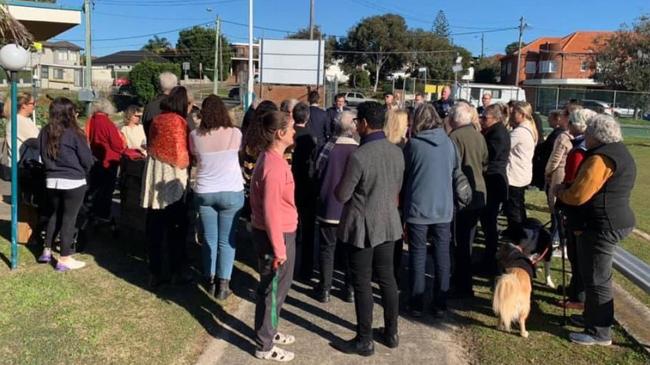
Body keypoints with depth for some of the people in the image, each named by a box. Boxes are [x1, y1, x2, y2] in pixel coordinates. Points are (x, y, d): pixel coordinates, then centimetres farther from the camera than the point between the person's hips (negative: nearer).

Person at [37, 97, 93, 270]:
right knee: (69, 218, 1)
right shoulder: (74, 133, -14)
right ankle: (64, 259, 6)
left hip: (52, 180, 6)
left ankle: (47, 251, 26)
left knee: (54, 215, 20)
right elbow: (87, 160, -10)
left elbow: (43, 156, 12)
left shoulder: (45, 133, 2)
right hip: (73, 182, -5)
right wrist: (81, 172, 9)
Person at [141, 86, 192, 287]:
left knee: (155, 228, 10)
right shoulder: (178, 122, -12)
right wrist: (186, 163, 5)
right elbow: (181, 153, -15)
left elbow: (151, 147, 13)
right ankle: (176, 271, 14)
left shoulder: (156, 120, 8)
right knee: (176, 228, 6)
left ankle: (156, 272, 17)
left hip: (154, 180, 6)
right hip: (172, 181, -6)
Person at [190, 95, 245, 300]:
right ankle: (223, 285, 8)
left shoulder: (195, 136, -6)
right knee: (227, 240, 6)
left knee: (209, 238, 13)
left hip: (204, 193, 2)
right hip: (231, 192, -1)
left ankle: (210, 281, 22)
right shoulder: (235, 134, -9)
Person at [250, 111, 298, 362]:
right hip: (276, 235, -10)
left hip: (280, 232, 10)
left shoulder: (271, 158, 8)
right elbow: (270, 211, -25)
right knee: (273, 289, 5)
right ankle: (264, 346, 21)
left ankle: (269, 331, 39)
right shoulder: (274, 165, -24)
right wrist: (279, 248, -21)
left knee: (278, 286, 22)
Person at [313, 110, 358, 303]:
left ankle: (324, 289, 17)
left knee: (327, 248, 12)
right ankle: (350, 289, 21)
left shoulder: (327, 148, -12)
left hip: (328, 207, 0)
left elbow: (317, 174, -1)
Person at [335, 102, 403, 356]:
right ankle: (391, 333, 29)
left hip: (362, 227, -7)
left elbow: (341, 195, -15)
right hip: (388, 223, 7)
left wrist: (349, 188, 6)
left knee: (362, 284, 4)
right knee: (387, 278, 17)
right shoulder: (397, 152, -1)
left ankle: (364, 341, 15)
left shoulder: (359, 156, -22)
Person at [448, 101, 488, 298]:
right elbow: (484, 164, 15)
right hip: (478, 193, 7)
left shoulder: (455, 137, -16)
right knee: (468, 240, 17)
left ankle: (463, 287, 8)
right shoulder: (479, 136, 6)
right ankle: (464, 283, 28)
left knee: (459, 242, 2)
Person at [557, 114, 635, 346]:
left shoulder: (600, 158, -19)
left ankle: (599, 332, 9)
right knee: (594, 276, 21)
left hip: (603, 226, -11)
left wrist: (560, 194, -1)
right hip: (615, 220, 11)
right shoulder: (619, 151, 14)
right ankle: (593, 317, 34)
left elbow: (578, 195, -22)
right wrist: (568, 190, 12)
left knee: (597, 279, -1)